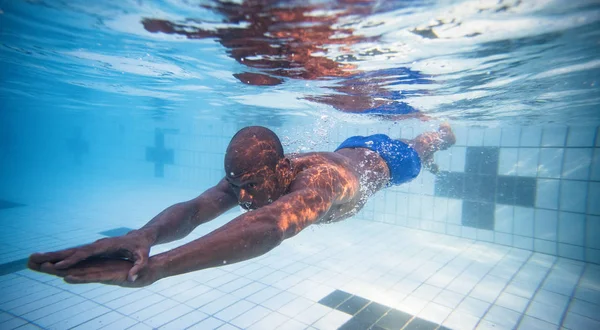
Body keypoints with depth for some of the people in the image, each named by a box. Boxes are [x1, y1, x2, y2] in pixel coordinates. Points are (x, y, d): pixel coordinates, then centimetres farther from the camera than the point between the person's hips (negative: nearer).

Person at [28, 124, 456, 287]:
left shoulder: (317, 179, -59)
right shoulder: (252, 173, -38)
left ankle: (442, 131, 69)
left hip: (383, 160, -4)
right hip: (350, 148, 5)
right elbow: (195, 207, -51)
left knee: (416, 155, 33)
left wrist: (152, 268, -87)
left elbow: (268, 228, -79)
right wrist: (143, 235, -75)